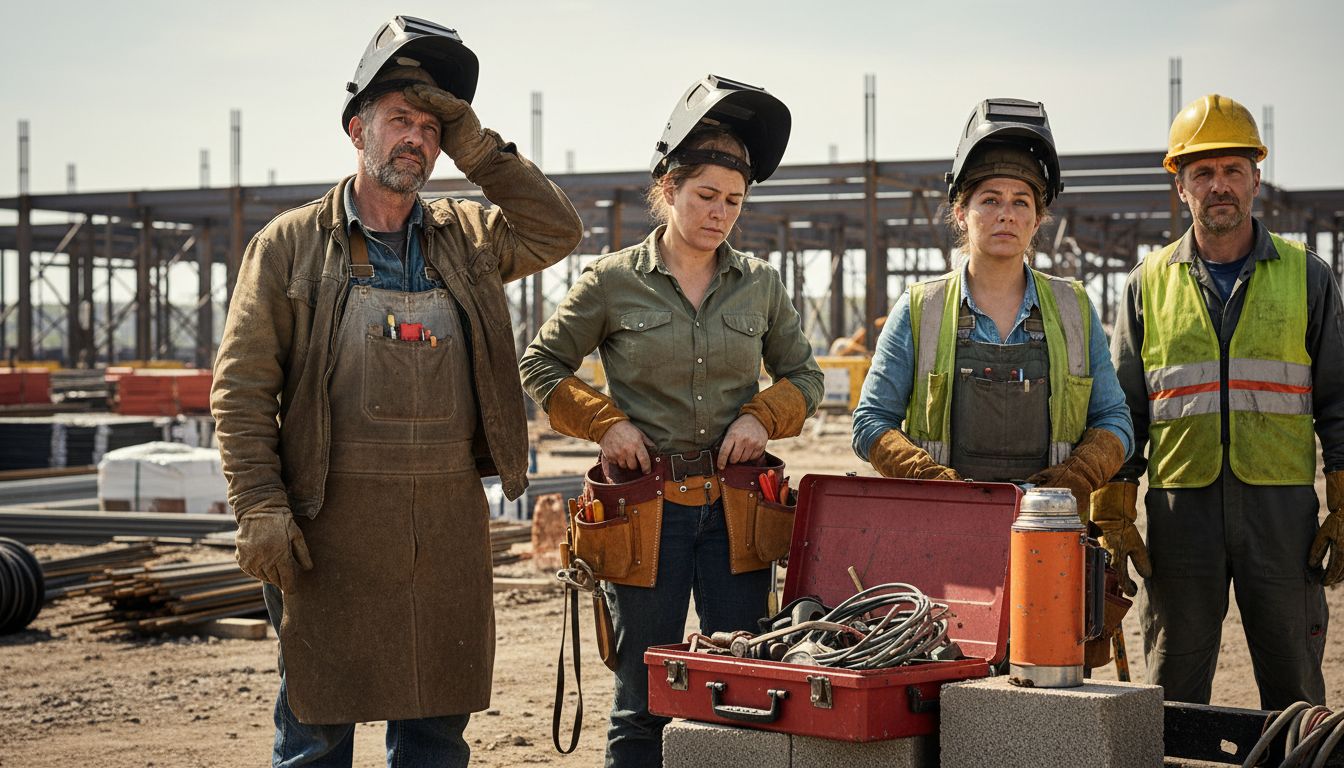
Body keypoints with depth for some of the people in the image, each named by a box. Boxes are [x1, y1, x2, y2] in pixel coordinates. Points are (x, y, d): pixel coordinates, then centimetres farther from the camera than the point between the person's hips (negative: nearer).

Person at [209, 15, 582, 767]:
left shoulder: (465, 239, 14)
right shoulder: (292, 244, 2)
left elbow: (557, 232, 7)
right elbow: (241, 387, -2)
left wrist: (476, 148, 2)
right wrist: (259, 506, -11)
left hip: (449, 520, 4)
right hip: (332, 520, -3)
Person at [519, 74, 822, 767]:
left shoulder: (760, 284, 6)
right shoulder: (613, 282, -1)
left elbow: (803, 376, 17)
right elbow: (541, 366, 8)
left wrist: (763, 417, -3)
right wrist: (605, 422, -6)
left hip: (735, 508, 3)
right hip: (648, 507, -2)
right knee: (644, 701, 4)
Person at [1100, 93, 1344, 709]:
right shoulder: (1150, 283, 9)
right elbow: (1122, 408, 10)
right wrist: (1114, 518, 3)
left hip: (1282, 503, 0)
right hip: (1181, 506, 0)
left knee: (1293, 689, 4)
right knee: (1174, 690, 6)